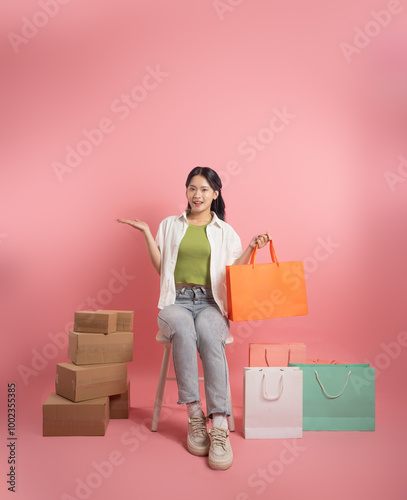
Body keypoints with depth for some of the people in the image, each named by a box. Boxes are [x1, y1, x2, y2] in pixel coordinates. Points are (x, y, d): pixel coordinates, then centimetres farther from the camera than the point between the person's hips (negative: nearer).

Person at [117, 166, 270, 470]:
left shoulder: (225, 231, 15)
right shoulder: (170, 225, 16)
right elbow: (160, 268, 10)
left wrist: (252, 247, -1)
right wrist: (147, 234, 4)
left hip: (211, 302, 0)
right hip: (176, 301, 0)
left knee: (208, 334, -36)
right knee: (183, 331, -37)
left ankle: (220, 426, -36)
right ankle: (195, 416, -29)